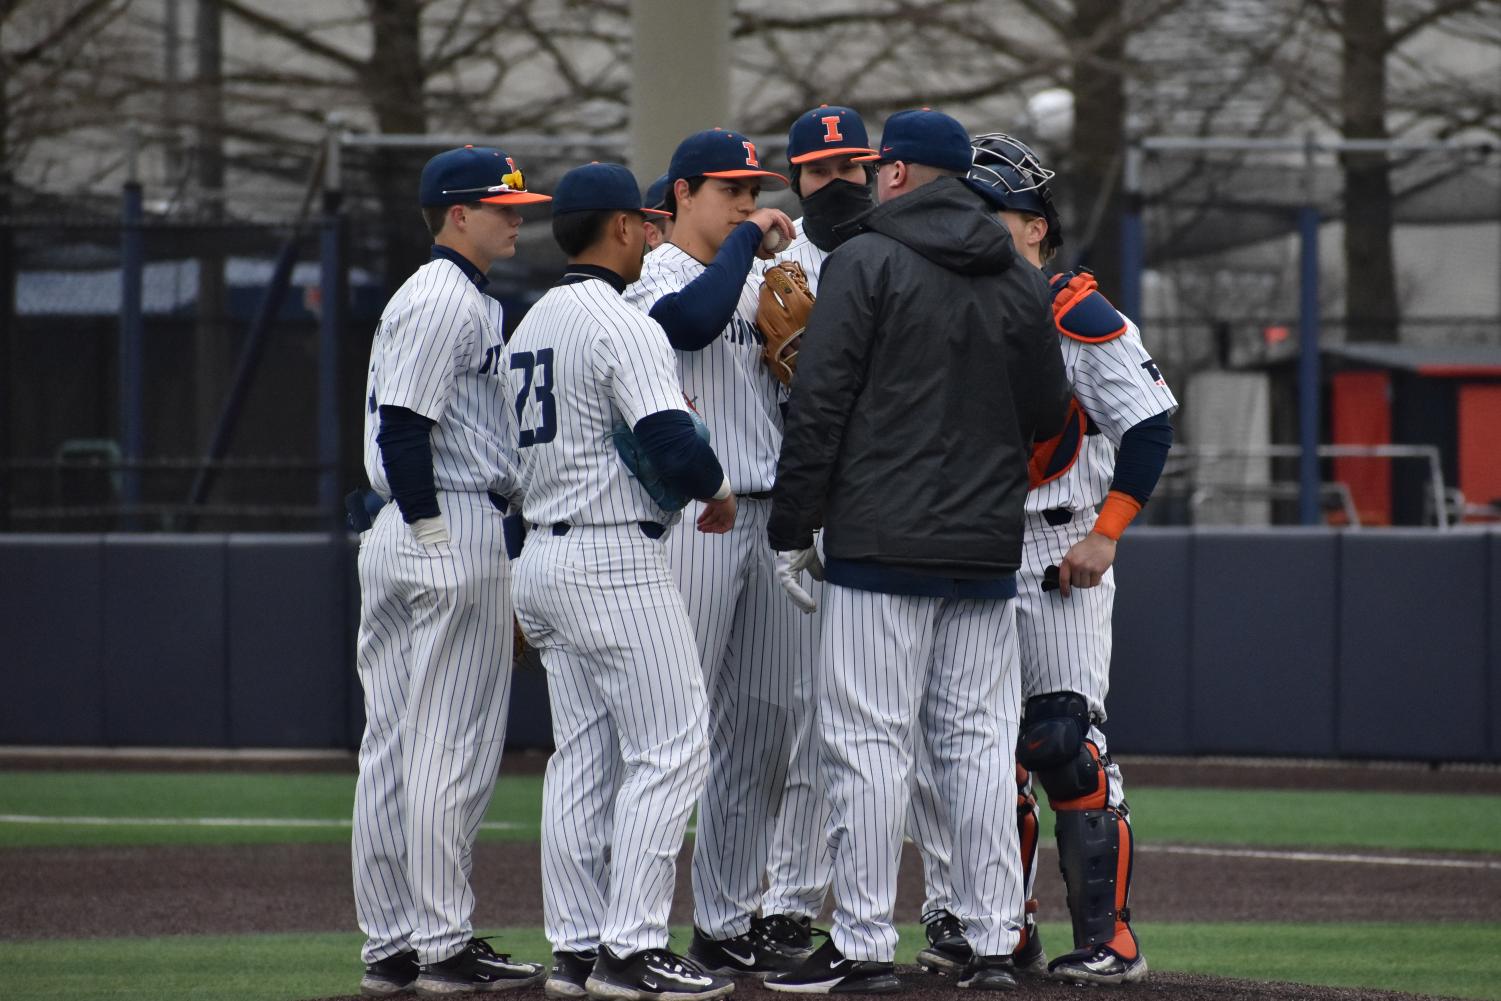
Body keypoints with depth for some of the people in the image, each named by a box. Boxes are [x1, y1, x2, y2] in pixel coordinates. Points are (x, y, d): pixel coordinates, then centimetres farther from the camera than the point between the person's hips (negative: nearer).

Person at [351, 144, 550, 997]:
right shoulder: (450, 302, -11)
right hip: (454, 528, -11)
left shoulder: (460, 299, 20)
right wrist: (437, 542, -19)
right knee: (453, 749, -7)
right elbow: (404, 426, -19)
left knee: (396, 748, 9)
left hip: (400, 535, 11)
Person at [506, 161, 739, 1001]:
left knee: (583, 756, 11)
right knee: (670, 747, -6)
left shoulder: (533, 325, 15)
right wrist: (719, 487, -2)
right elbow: (673, 446, -21)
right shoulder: (622, 326, -14)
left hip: (542, 557, 9)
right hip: (617, 563, -9)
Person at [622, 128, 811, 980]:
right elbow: (693, 319, -27)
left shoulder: (762, 285, 19)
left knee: (766, 723, 8)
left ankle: (730, 923, 15)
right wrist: (747, 238, -14)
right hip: (689, 518, -8)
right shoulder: (651, 278, -4)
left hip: (772, 518, 8)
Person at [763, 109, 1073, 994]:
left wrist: (792, 529, -3)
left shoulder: (865, 263, -5)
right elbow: (1049, 416, 15)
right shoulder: (1023, 283, 11)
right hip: (989, 548, 5)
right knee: (980, 743, 8)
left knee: (871, 743, -4)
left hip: (881, 543, -5)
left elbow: (820, 406, -9)